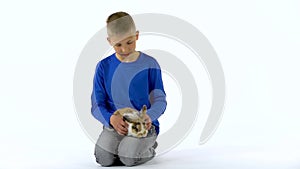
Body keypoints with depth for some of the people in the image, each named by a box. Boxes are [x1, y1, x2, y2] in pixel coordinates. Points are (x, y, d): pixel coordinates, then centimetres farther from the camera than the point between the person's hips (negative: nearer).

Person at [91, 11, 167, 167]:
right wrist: (111, 118, -20)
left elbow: (160, 100, 0)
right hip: (115, 124, 2)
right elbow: (97, 105, 2)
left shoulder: (149, 64, -1)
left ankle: (148, 146, 6)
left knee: (129, 157, -28)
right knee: (104, 158, -24)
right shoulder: (104, 67, 3)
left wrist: (149, 116, -23)